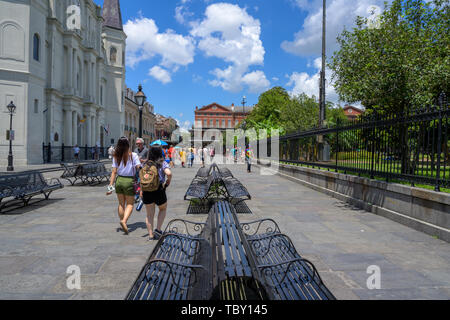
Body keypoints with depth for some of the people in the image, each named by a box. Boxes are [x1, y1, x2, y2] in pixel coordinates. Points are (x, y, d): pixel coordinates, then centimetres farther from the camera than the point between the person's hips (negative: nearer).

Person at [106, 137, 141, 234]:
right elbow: (139, 169, -12)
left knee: (121, 204, 17)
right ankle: (124, 220, -14)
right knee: (130, 204, 6)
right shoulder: (133, 155, -7)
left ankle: (122, 220, 26)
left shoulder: (116, 157, 2)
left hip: (119, 180, 3)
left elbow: (114, 172, 0)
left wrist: (110, 186, 2)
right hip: (129, 181, -3)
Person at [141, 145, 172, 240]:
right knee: (163, 209, 22)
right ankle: (158, 229, 11)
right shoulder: (163, 163, -6)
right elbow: (169, 173, -23)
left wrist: (141, 190, 10)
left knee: (149, 214, 12)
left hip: (147, 190, 3)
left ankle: (151, 235, 13)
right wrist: (168, 181, -4)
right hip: (159, 190, -3)